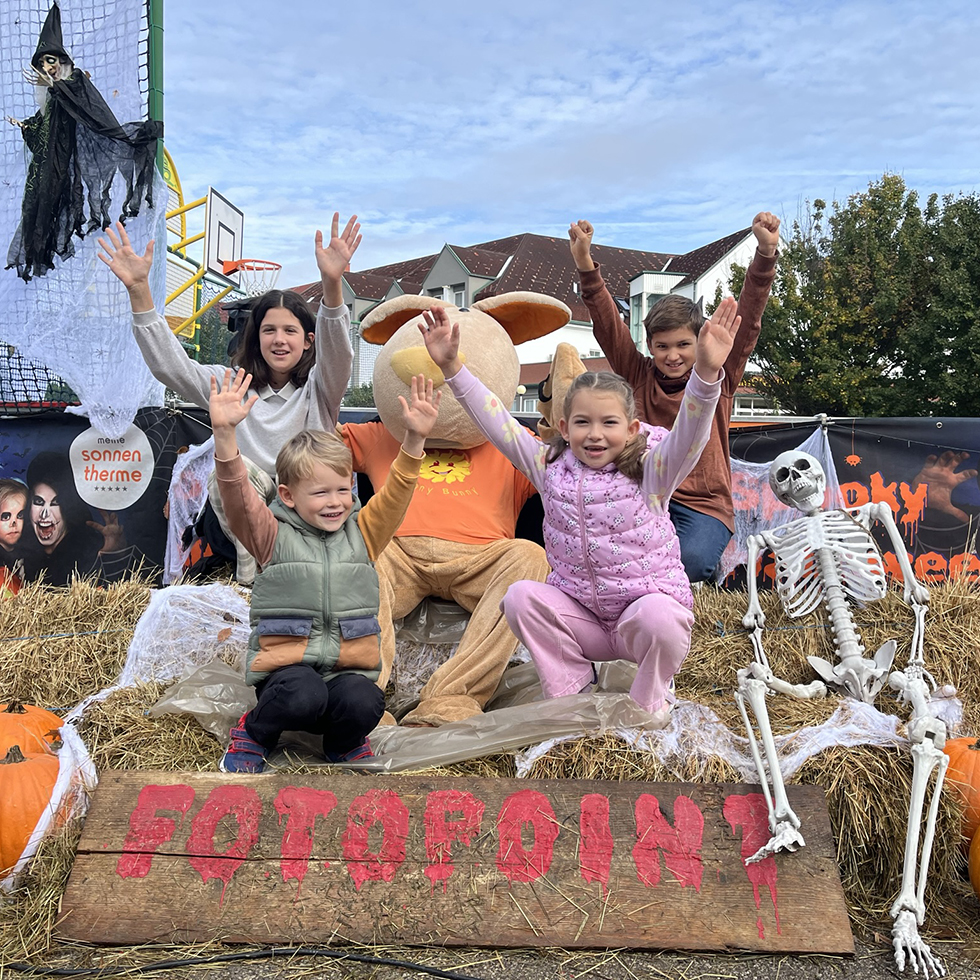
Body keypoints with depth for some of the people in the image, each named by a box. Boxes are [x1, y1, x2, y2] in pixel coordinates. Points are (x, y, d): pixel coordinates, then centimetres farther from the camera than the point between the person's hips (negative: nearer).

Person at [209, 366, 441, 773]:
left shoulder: (362, 533, 10)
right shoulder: (274, 536, 1)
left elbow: (395, 494, -2)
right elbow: (236, 495, -14)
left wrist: (414, 439, -17)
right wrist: (224, 433, -30)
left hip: (349, 666, 2)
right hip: (287, 665, -2)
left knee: (364, 704, -28)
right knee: (304, 698, -33)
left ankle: (342, 742, 9)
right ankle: (254, 732, 2)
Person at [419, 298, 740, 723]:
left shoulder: (650, 472, -8)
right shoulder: (550, 467, 1)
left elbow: (689, 432, -26)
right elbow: (496, 422, -3)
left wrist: (706, 371, -44)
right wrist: (452, 367, -11)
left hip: (648, 602, -3)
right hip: (581, 613, 3)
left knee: (658, 617, -35)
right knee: (521, 596, -19)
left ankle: (649, 702, -1)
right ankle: (569, 692, -1)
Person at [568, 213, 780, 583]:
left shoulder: (719, 378, 4)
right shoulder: (638, 377, 6)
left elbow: (747, 321, -8)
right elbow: (608, 325, -4)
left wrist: (765, 253, -23)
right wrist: (585, 263, -18)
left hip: (705, 504, -1)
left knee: (688, 561, -30)